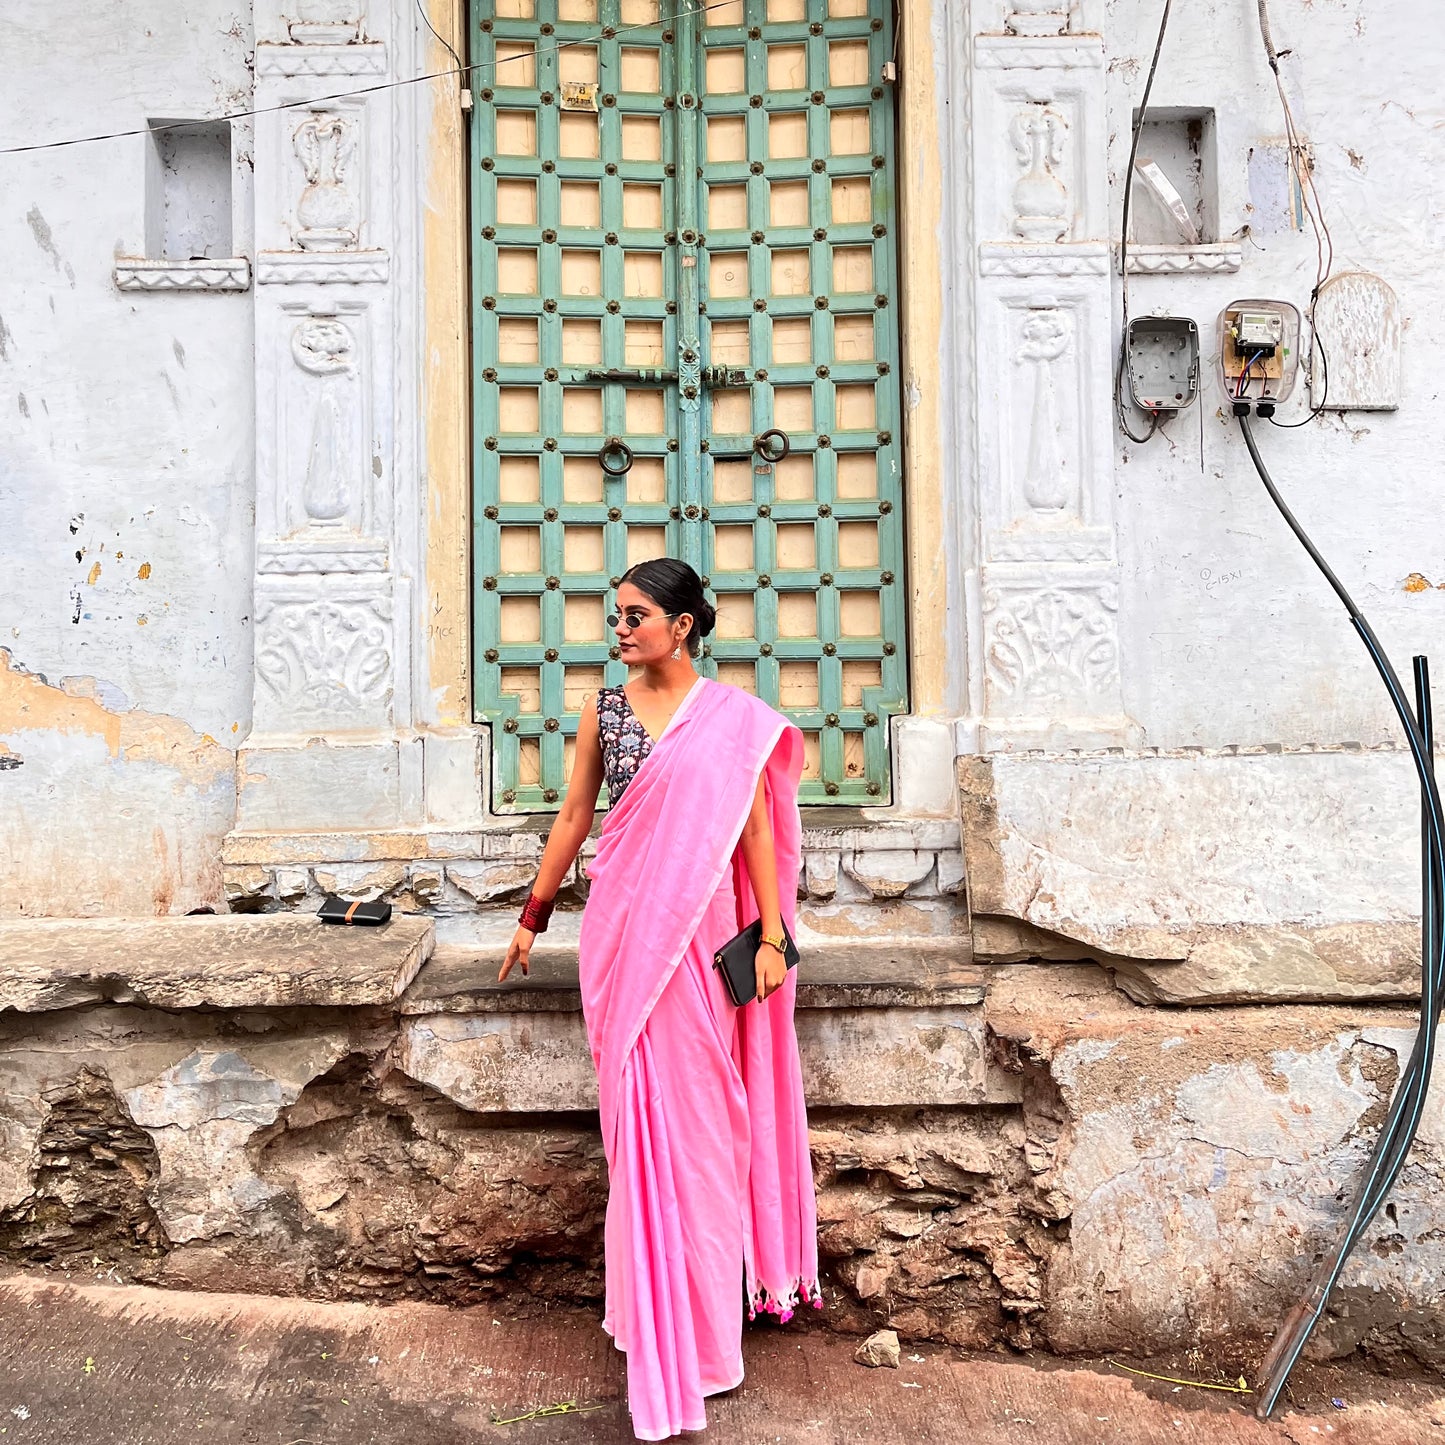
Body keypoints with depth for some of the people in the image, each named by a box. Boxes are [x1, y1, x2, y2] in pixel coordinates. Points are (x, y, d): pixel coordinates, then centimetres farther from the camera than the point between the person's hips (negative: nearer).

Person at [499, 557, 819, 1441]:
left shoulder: (731, 716, -1)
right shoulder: (605, 710, 6)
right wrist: (533, 918, 15)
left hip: (697, 934, -2)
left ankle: (706, 1308, 28)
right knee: (640, 1114, 7)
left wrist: (772, 935, -7)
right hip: (620, 929, 2)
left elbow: (756, 827, -2)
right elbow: (574, 817, 12)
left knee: (697, 1111, 6)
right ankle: (663, 1338, 25)